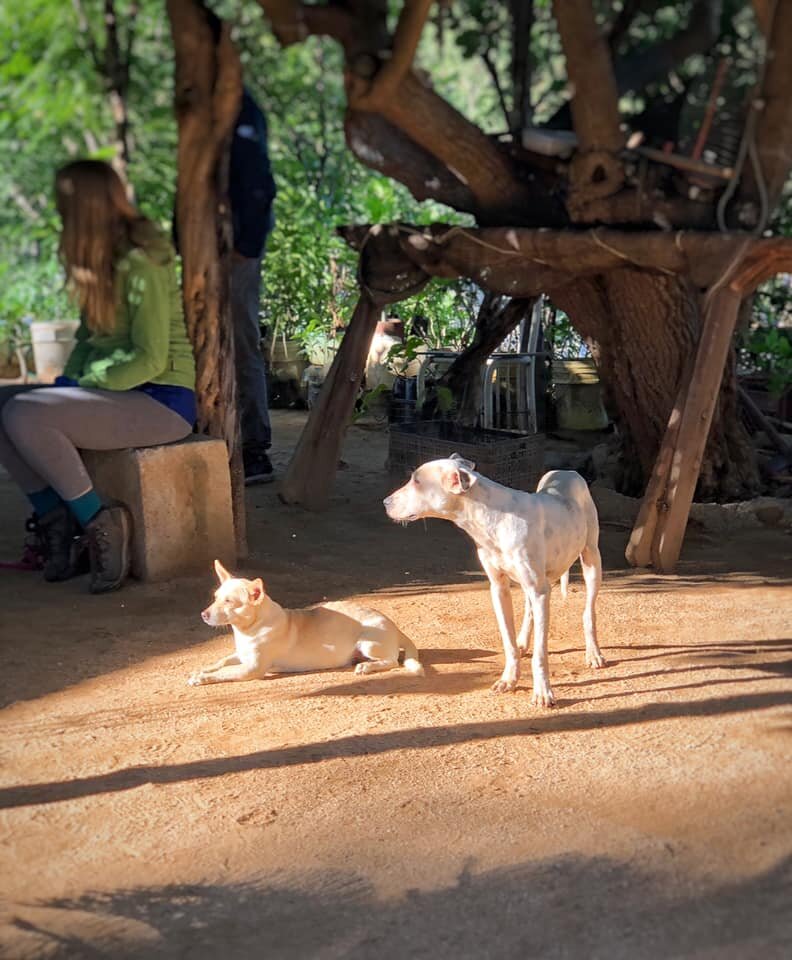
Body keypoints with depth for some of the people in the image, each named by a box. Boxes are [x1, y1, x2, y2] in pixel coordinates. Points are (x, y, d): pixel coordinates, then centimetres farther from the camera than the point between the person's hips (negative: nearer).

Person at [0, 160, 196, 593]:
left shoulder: (141, 263, -16)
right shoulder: (103, 259, 11)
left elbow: (151, 359, -19)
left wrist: (83, 388, -16)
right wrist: (70, 381, 0)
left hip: (162, 400, -9)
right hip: (115, 391, 9)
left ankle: (98, 523, -13)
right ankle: (56, 521, -3)